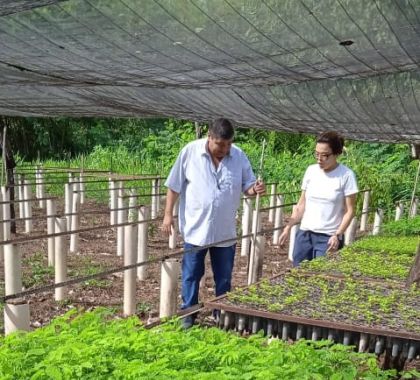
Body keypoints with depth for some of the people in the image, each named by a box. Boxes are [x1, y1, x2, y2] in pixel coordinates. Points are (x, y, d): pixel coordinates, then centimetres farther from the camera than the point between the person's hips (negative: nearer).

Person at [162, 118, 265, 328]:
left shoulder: (239, 156, -3)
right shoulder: (190, 152, -9)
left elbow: (246, 186, 5)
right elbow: (174, 186, -3)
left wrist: (255, 188, -18)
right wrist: (168, 214, -4)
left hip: (225, 231, 2)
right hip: (195, 229, -2)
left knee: (224, 277, 15)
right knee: (191, 275, 10)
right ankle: (188, 314, 27)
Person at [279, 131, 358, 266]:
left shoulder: (346, 175, -8)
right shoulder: (311, 170, 5)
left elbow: (349, 211, -5)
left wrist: (337, 235, -16)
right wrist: (287, 228, 4)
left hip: (329, 237, -4)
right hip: (304, 233, 4)